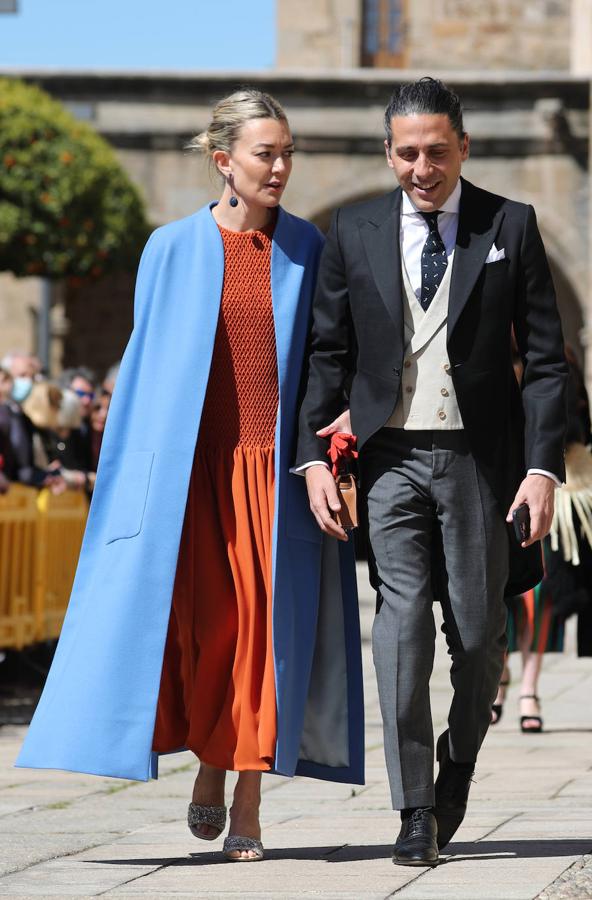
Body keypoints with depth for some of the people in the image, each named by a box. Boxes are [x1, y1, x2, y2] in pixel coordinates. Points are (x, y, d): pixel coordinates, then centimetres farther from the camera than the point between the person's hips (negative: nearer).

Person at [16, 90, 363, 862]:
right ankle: (208, 760, 18)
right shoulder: (174, 249, 5)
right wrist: (131, 479, 1)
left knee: (268, 622, -5)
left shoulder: (307, 249, 7)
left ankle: (248, 803, 3)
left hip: (277, 466, 1)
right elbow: (148, 365, 6)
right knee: (204, 621, -8)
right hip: (195, 463, -1)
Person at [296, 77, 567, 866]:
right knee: (402, 621, -9)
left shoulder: (510, 227, 2)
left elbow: (545, 356, 1)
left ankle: (459, 763, 32)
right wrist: (314, 455, -2)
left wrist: (543, 466, -7)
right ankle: (417, 811, -4)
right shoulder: (354, 232, 6)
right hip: (391, 456, 1)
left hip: (479, 457, 0)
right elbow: (328, 353, 8)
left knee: (479, 632, 4)